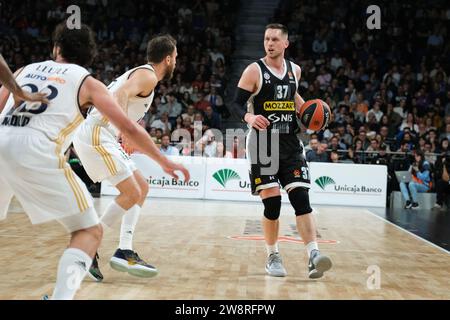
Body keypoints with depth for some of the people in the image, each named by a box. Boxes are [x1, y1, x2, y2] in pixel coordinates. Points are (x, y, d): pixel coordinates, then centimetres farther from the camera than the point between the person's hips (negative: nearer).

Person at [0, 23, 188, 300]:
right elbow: (128, 128, 12)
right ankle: (62, 295, -14)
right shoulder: (87, 82, 16)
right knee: (90, 231, 6)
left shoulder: (25, 70, 27)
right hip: (36, 152, -4)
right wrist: (164, 162, 22)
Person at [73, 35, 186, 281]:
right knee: (131, 193, -12)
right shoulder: (148, 75, -9)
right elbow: (121, 95, -28)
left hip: (102, 136, 10)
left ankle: (124, 252, 5)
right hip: (96, 135, -10)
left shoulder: (138, 73, 22)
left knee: (142, 187, 11)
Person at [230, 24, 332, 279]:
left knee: (301, 198, -7)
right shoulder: (254, 71, -4)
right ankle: (273, 257, 14)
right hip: (263, 143, -4)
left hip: (290, 143, 4)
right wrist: (249, 117, -29)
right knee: (272, 202, -4)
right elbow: (237, 104, -8)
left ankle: (314, 255, -11)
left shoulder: (295, 70, 10)